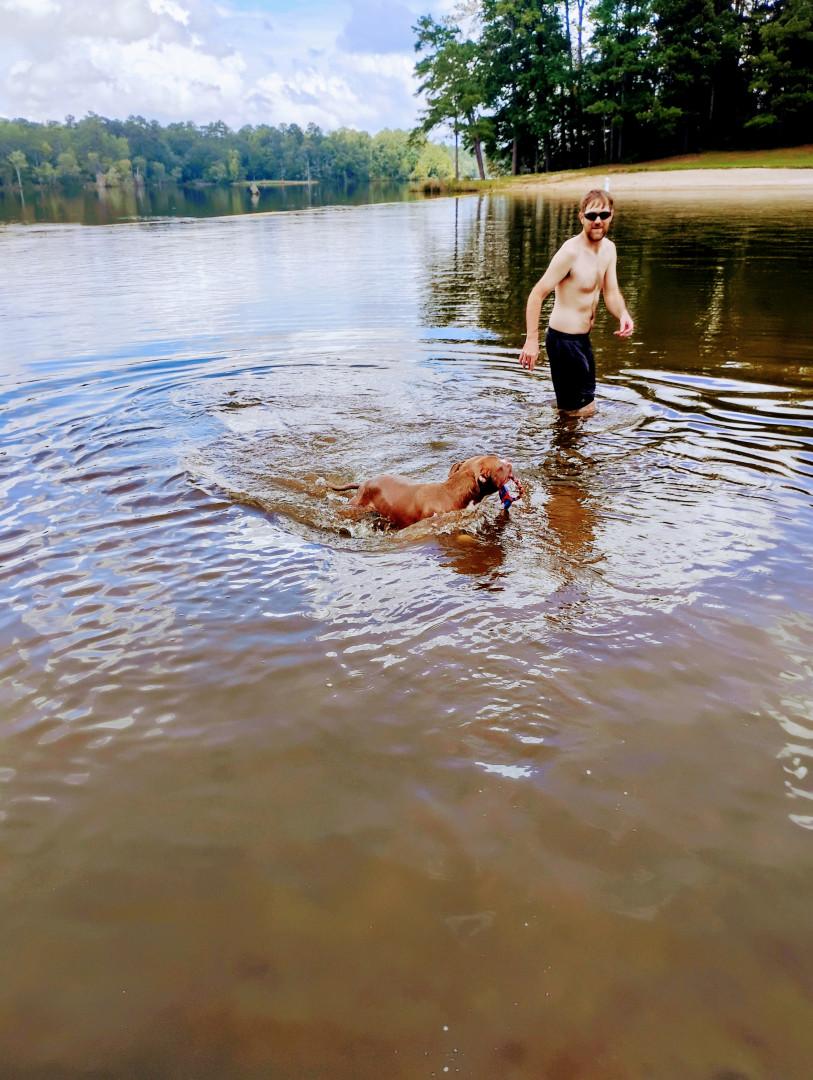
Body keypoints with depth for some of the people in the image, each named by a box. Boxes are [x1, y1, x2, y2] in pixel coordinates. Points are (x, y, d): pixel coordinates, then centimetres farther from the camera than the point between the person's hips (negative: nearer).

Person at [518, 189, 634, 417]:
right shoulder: (571, 251, -21)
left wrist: (623, 314, -17)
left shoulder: (609, 248, 5)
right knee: (582, 411, -2)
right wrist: (532, 340, -30)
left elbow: (611, 293, 7)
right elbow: (537, 294, -22)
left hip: (583, 338, 9)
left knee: (587, 406, 26)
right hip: (564, 339, -9)